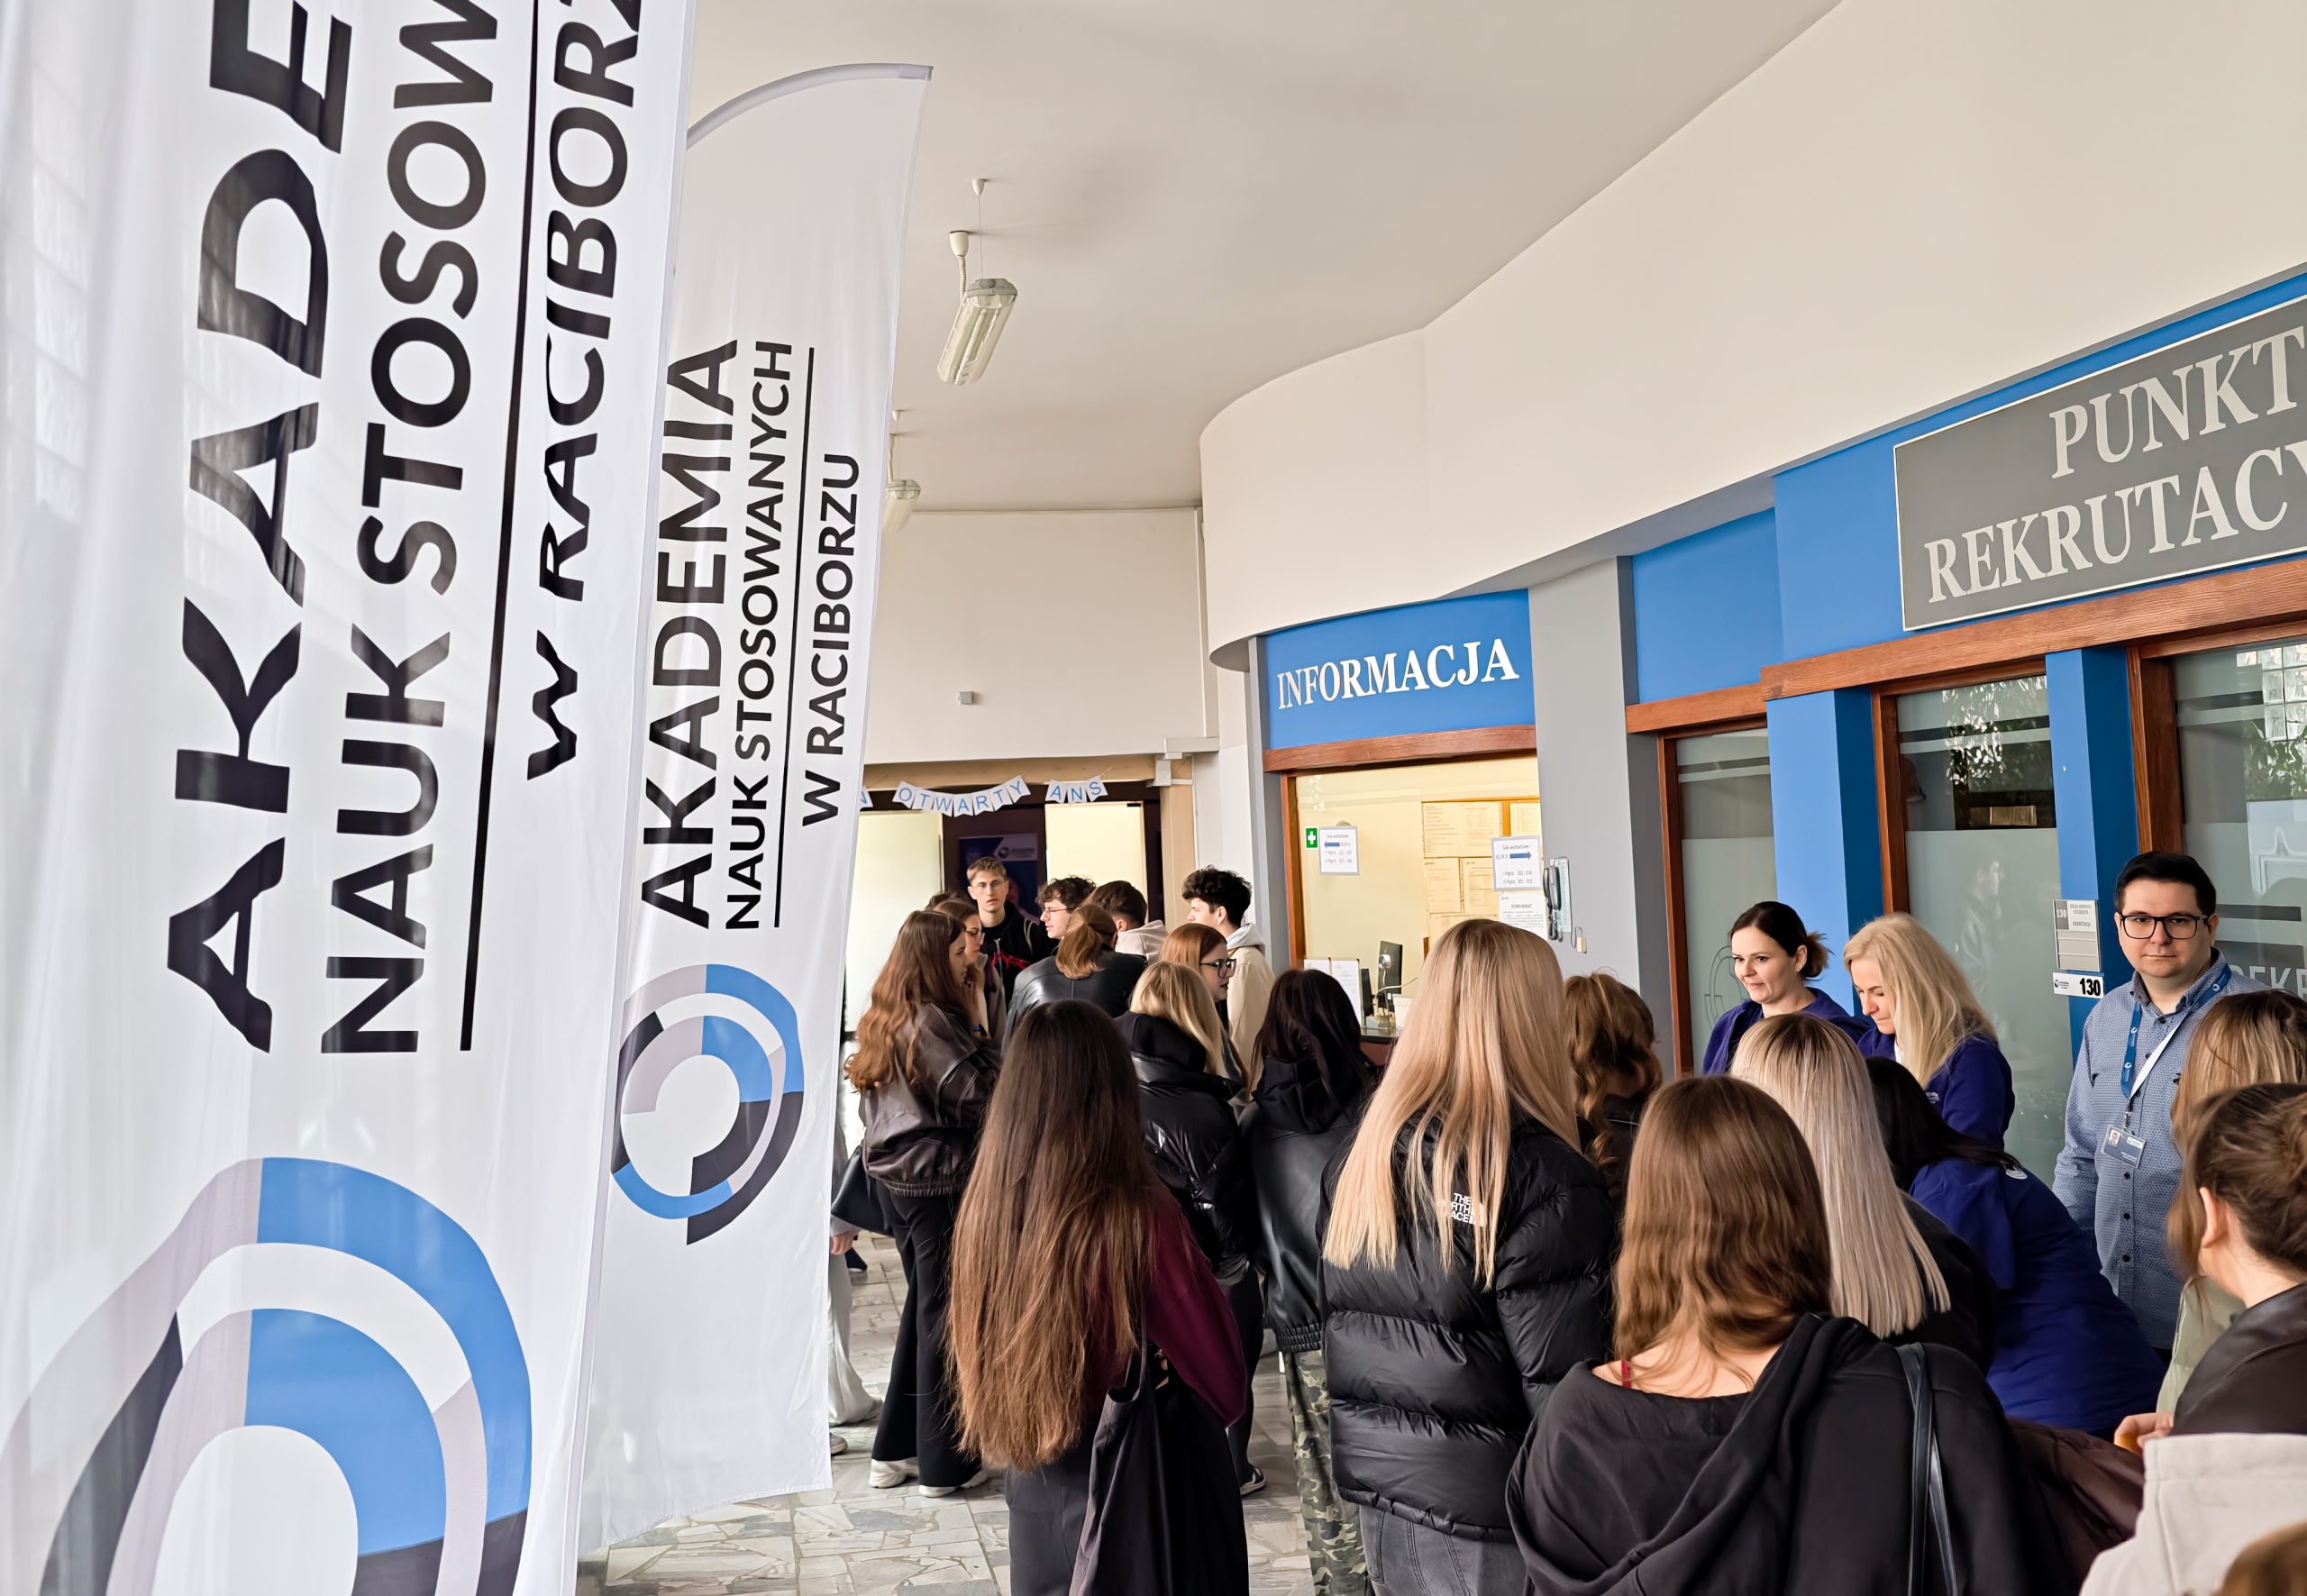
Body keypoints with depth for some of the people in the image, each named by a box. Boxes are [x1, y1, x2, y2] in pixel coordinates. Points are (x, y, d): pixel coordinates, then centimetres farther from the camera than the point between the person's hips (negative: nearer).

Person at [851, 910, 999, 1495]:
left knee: (921, 1306, 18)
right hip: (940, 1181, -9)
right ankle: (944, 1463, 10)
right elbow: (978, 1096, -19)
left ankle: (896, 1448, 25)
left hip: (895, 1177, 9)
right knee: (946, 1315, 1)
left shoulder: (882, 1019, 9)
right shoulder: (933, 1020, -18)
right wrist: (980, 1030, -12)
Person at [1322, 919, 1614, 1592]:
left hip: (1377, 1482, 6)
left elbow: (1334, 1319, 9)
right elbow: (1560, 1379, -18)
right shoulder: (1541, 1173, -18)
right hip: (1489, 1505, -6)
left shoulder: (1363, 1150, 1)